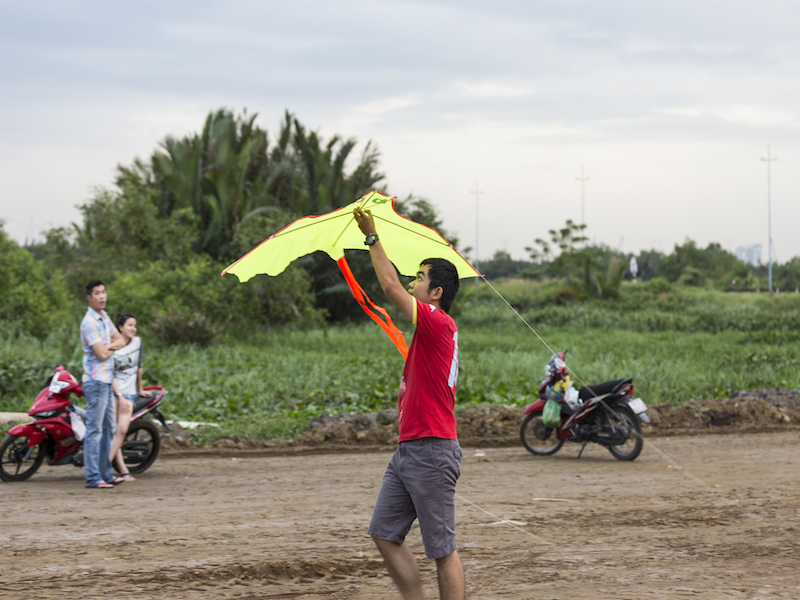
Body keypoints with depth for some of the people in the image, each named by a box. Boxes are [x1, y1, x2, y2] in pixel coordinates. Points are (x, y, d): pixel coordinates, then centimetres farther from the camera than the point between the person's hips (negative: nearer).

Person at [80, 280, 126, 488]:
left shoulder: (104, 317, 15)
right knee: (94, 430, -9)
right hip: (96, 380, -10)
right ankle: (93, 477, -9)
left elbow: (121, 340, 13)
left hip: (107, 380, 10)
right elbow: (101, 354, -19)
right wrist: (111, 347, 2)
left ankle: (106, 473, 19)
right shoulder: (89, 322, -15)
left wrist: (109, 346, -7)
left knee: (108, 429, 13)